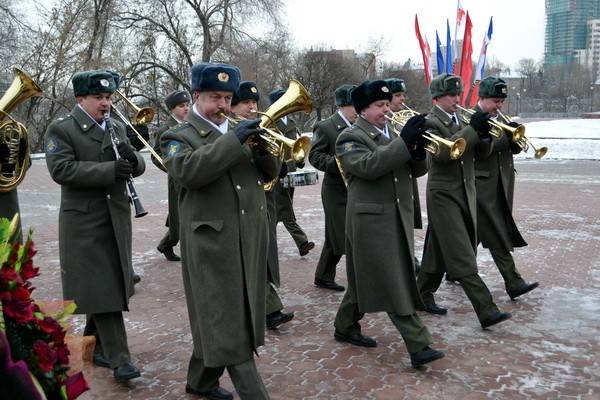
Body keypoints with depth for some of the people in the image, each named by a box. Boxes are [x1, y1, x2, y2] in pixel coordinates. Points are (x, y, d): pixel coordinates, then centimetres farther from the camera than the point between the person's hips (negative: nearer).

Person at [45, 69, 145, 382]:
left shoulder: (117, 128, 12)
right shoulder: (61, 130, -5)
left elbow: (138, 167, 8)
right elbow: (61, 169, -19)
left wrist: (133, 159, -16)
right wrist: (110, 170, -25)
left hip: (117, 218, 6)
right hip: (84, 221, -6)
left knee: (114, 285, 12)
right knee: (102, 289, -4)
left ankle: (93, 343, 31)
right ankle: (118, 358, 1)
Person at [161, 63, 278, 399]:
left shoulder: (239, 131, 17)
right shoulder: (179, 137, 0)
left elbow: (270, 173, 13)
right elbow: (188, 171, -22)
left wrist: (264, 149, -9)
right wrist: (234, 140, -23)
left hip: (250, 240, 7)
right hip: (212, 243, -6)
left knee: (230, 318, 15)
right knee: (227, 325, -3)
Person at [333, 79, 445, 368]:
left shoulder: (391, 134, 17)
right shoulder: (350, 138, -5)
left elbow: (418, 170, 10)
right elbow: (367, 166, -24)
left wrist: (417, 149, -12)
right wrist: (404, 142, -26)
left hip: (398, 220, 7)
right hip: (371, 220, -7)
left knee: (367, 279, 16)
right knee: (395, 286, -5)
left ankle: (346, 327, 32)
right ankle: (419, 346, -1)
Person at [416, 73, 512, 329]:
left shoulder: (462, 119, 14)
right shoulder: (430, 122, -8)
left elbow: (481, 153, 9)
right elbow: (442, 152, -25)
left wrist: (485, 136, -12)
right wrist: (472, 129, -25)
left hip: (465, 193, 7)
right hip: (443, 195, -7)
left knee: (439, 249, 15)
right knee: (462, 257, -9)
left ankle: (424, 295, 29)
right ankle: (486, 311, -10)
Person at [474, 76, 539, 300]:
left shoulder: (501, 119, 15)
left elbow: (515, 148, 11)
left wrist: (514, 136, -10)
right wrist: (505, 134, -22)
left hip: (502, 184, 7)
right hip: (482, 185, -7)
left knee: (476, 232, 14)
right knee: (498, 236, -7)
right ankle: (514, 283, -5)